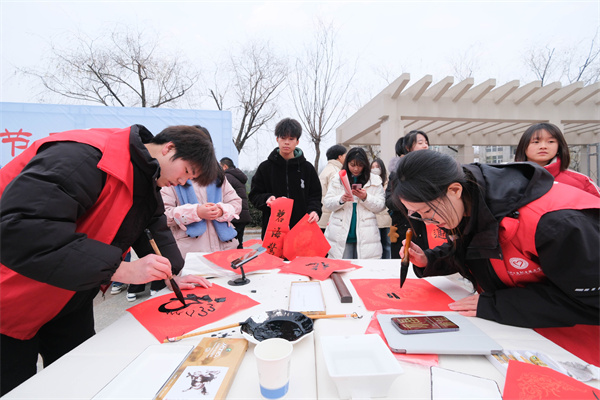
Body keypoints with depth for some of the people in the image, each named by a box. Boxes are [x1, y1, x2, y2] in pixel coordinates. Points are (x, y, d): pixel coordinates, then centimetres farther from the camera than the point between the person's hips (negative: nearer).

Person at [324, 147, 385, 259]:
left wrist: (365, 198, -14)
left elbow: (380, 206, 2)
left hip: (366, 236, 0)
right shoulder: (336, 180, 8)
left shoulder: (375, 181, 7)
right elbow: (326, 204, 3)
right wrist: (341, 199, -15)